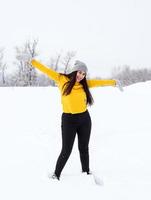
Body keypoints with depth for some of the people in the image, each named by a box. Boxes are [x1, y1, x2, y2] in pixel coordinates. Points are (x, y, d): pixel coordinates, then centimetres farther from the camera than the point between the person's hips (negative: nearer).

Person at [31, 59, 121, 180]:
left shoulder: (85, 84, 5)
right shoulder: (62, 80, -4)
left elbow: (99, 83, 17)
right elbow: (48, 71, -2)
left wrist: (113, 82, 28)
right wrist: (35, 63, -5)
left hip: (84, 119, 3)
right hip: (68, 120, -3)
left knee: (84, 148, 14)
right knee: (66, 150, -1)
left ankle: (86, 173, 29)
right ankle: (56, 175, 15)